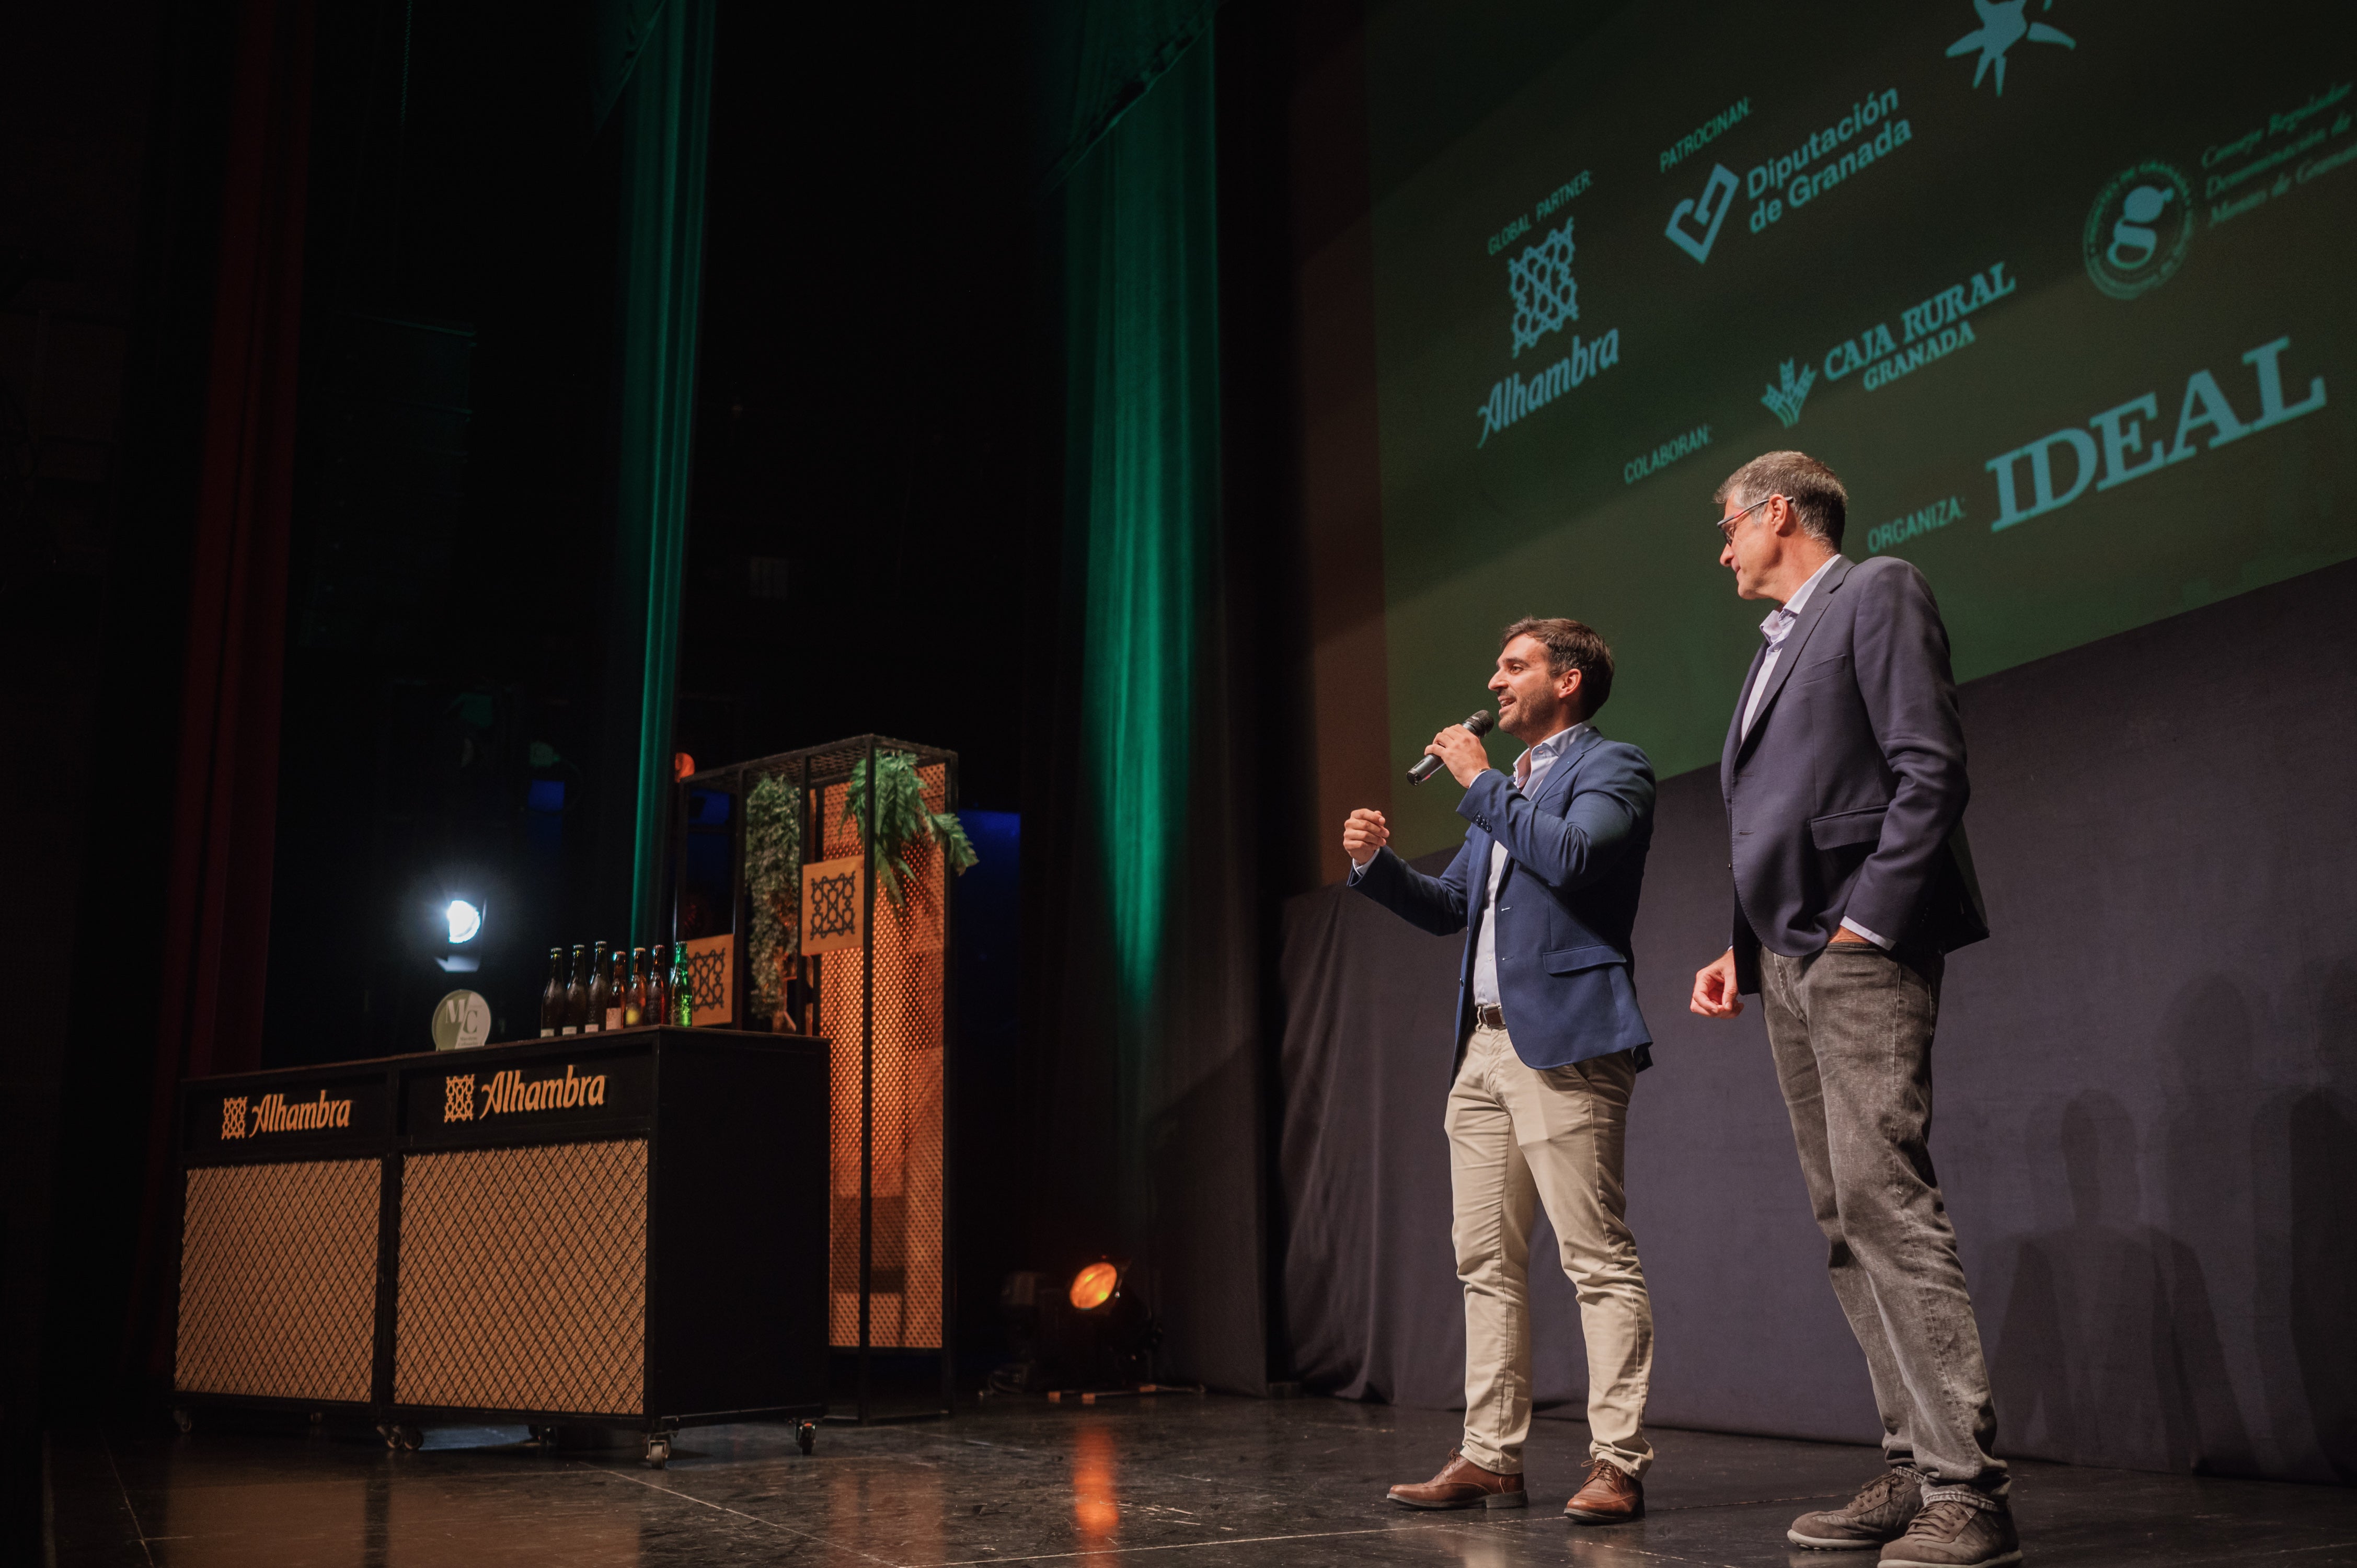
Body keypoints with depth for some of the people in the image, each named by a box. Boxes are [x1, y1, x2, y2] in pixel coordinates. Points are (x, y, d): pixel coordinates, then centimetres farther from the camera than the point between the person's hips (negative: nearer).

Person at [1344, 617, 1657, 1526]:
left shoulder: (1610, 768, 0)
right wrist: (1376, 863, 9)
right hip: (1484, 1047, 9)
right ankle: (1490, 1458, 14)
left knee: (1599, 1261, -7)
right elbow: (1447, 908, 26)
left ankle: (1617, 1464, -3)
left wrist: (1479, 784, -10)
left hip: (1563, 1041, -9)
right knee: (1487, 1264, 8)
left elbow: (1571, 855, -20)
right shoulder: (1506, 788, 25)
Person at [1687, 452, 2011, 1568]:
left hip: (1862, 955, -9)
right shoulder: (1780, 639, 24)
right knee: (1845, 1222, 6)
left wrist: (1866, 922, -16)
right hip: (1787, 963, 9)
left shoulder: (1877, 593, -1)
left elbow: (1931, 771, -11)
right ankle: (1913, 1470, 10)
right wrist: (1743, 948, 13)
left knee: (1886, 1202, -15)